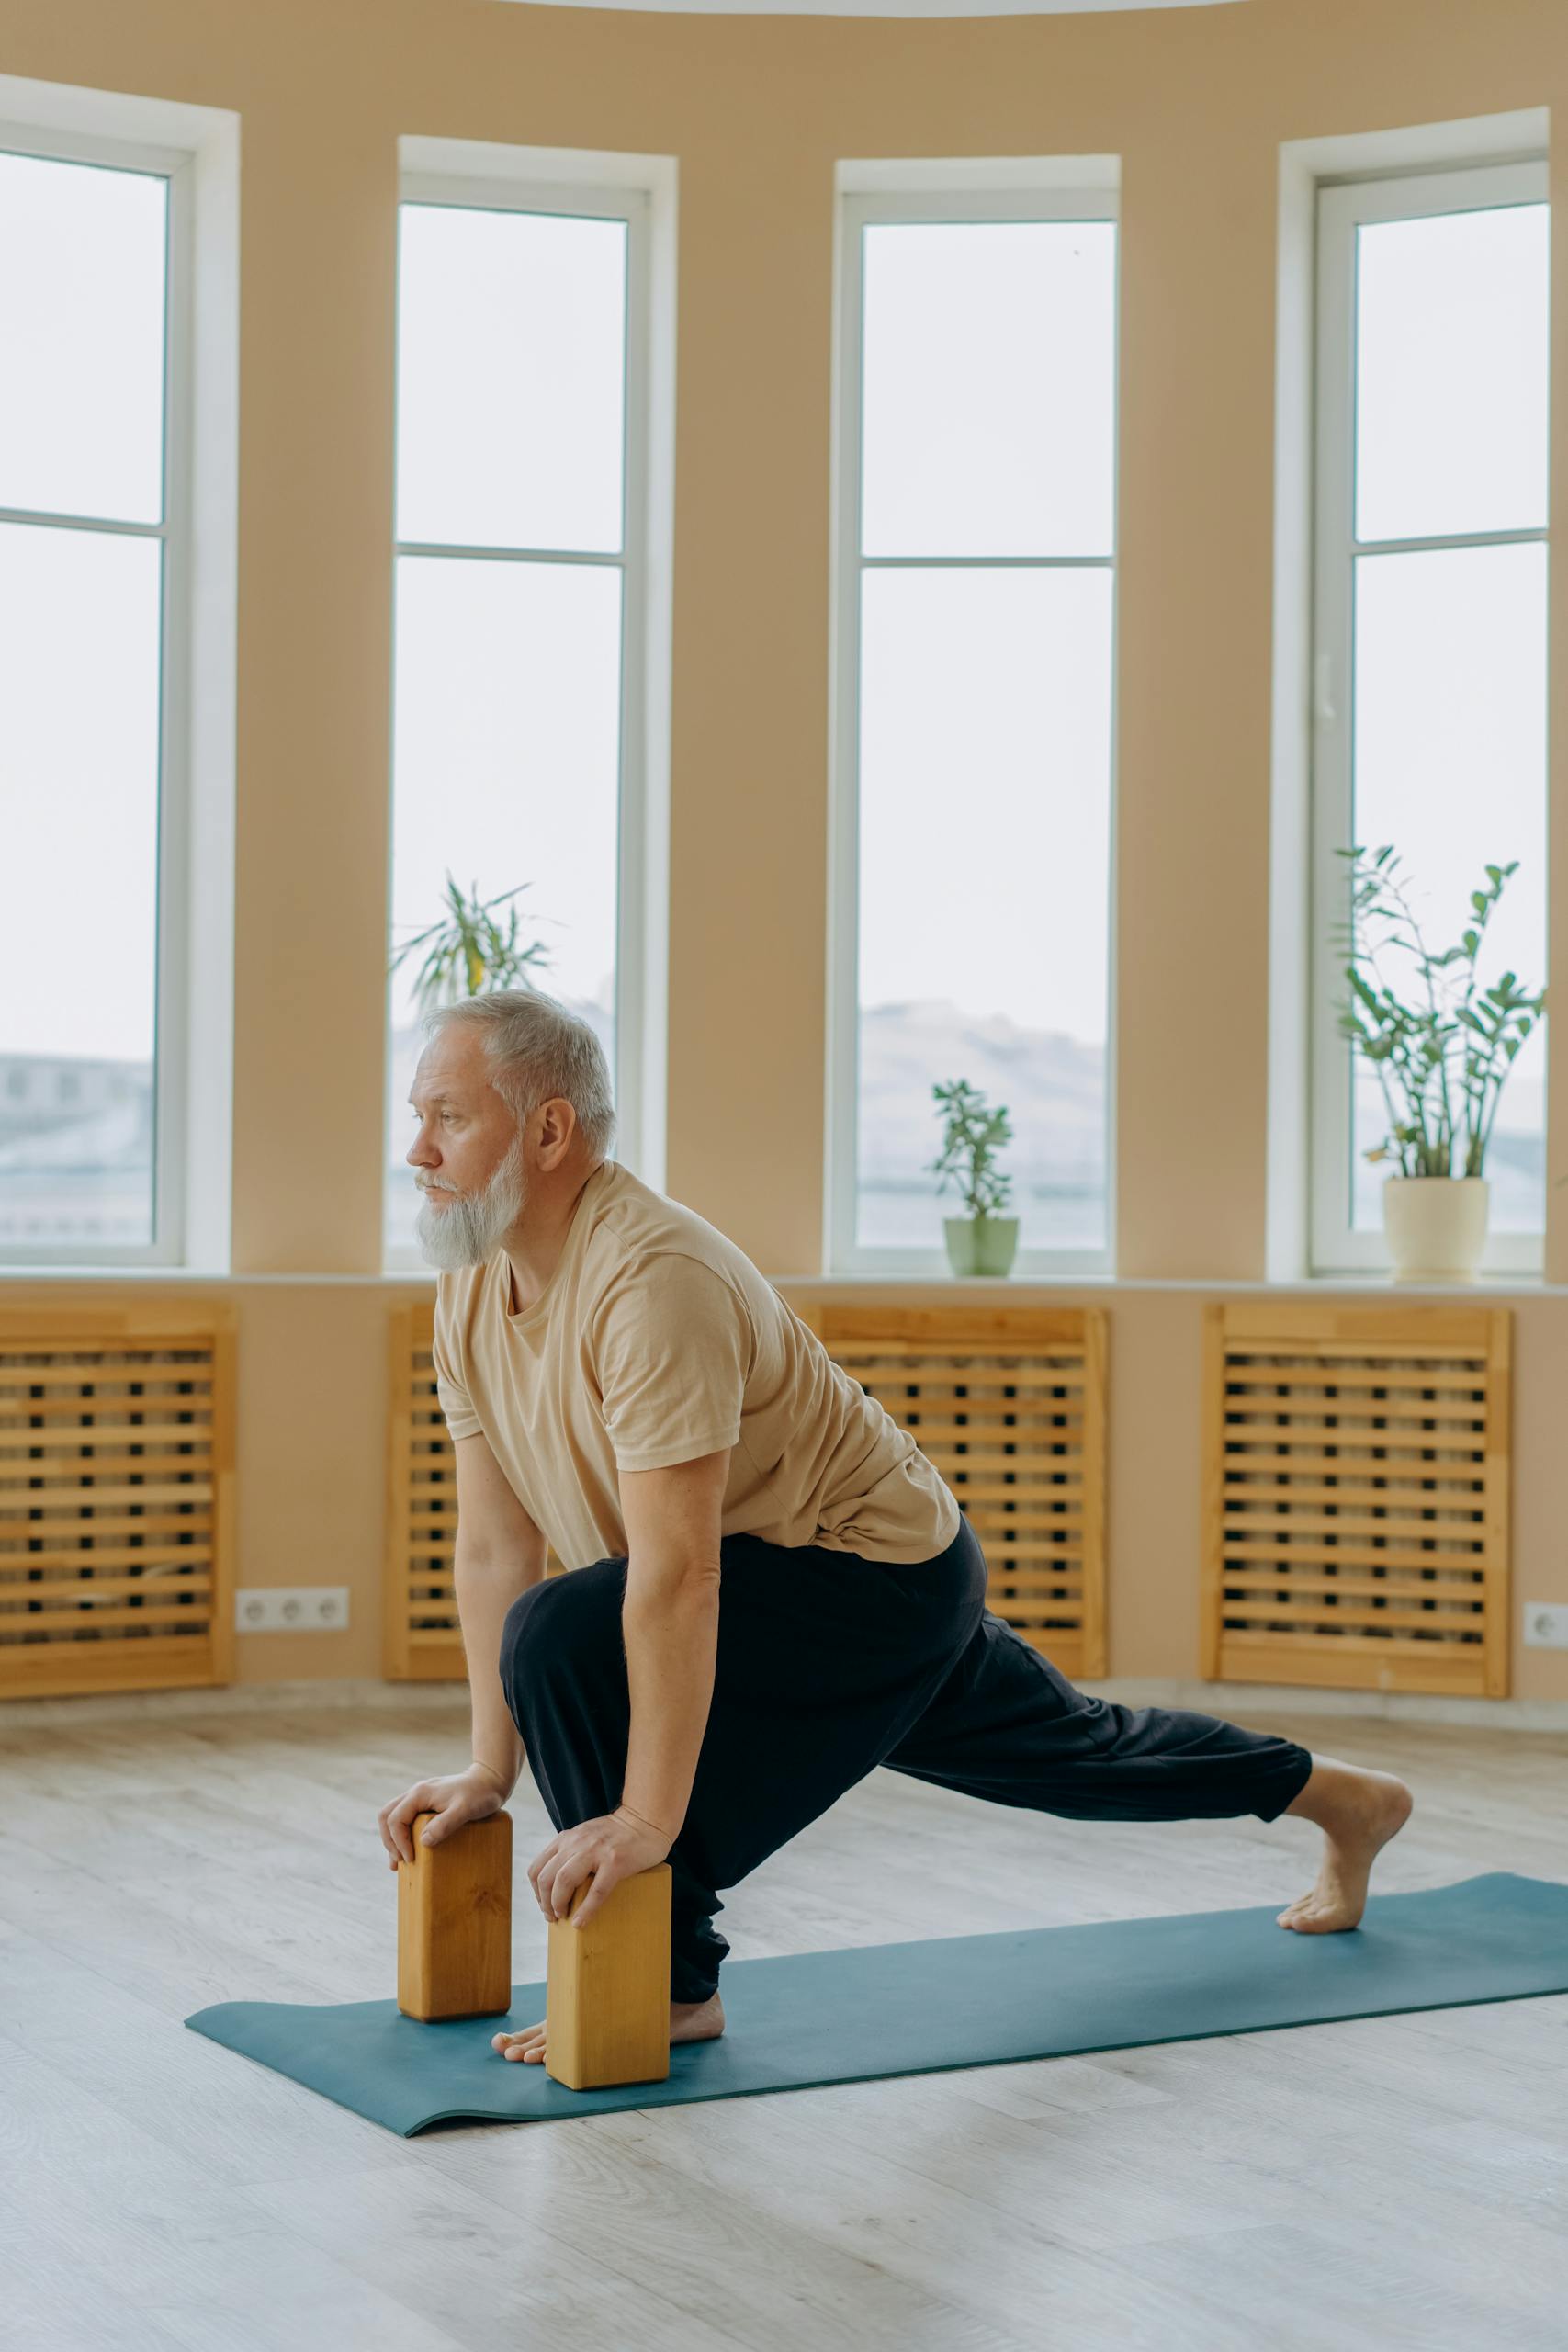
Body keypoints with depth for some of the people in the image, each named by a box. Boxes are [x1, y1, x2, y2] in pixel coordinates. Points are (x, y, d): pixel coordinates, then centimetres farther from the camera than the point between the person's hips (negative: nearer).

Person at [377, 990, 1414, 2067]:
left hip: (889, 1577, -9)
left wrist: (647, 1818, -35)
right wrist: (490, 1769, -2)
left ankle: (668, 1984, -11)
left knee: (568, 1640, -26)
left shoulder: (651, 1278, -33)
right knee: (1073, 1754, 26)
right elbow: (493, 1549, 0)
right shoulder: (470, 1293, -5)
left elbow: (675, 1579, -36)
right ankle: (1345, 1797, 49)